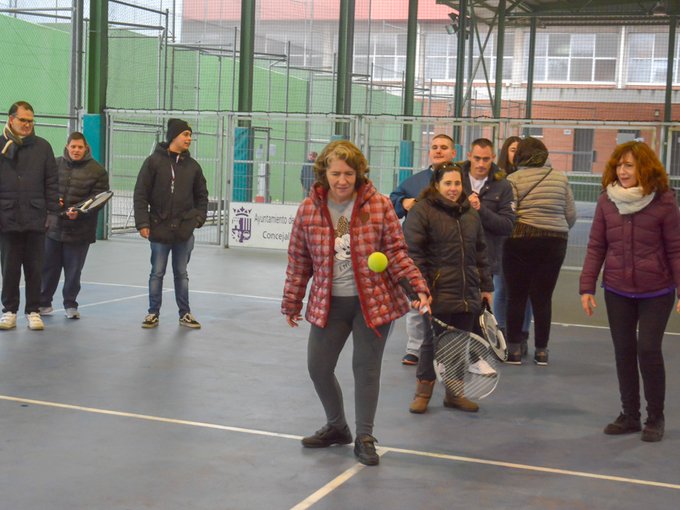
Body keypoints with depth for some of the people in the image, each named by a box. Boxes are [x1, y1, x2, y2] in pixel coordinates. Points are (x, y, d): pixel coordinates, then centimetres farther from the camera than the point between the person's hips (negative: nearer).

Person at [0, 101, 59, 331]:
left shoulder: (42, 147, 5)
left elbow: (51, 182, 6)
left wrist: (52, 211, 0)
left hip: (35, 220, 0)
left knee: (34, 269, 6)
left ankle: (33, 311, 16)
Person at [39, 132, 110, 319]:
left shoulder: (97, 170, -4)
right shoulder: (56, 164, 5)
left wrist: (78, 211, -22)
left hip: (80, 230, -2)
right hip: (54, 225, 2)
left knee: (74, 270, 5)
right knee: (49, 267, 8)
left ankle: (70, 304, 19)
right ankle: (44, 302, 21)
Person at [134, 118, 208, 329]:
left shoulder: (192, 165, 6)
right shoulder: (154, 161, -5)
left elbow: (201, 195, 14)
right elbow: (141, 193, -6)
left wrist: (198, 219, 2)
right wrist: (142, 223, -10)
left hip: (184, 231, 3)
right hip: (159, 229, -3)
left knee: (181, 274, 12)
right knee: (157, 273, 7)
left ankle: (185, 314, 19)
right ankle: (153, 313, 17)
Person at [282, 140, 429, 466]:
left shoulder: (379, 205, -8)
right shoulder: (309, 209, -2)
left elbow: (396, 252, -4)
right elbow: (299, 260, 6)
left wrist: (418, 286, -17)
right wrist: (292, 303, 10)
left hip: (373, 301, -2)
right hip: (329, 303, 3)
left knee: (366, 368, 3)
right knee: (318, 366, 7)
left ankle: (364, 438, 20)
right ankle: (336, 427, 31)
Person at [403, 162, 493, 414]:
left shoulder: (471, 213, 15)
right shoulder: (422, 210, -5)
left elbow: (480, 252, 20)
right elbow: (413, 252, -10)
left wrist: (486, 286, 17)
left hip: (468, 295, 6)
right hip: (438, 294, -6)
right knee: (433, 343, 2)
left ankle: (454, 393, 22)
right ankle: (423, 392, 16)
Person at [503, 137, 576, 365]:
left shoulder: (514, 179, -5)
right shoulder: (560, 178, 6)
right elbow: (571, 215, 7)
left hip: (521, 240, -3)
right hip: (555, 242, 3)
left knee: (516, 296, 5)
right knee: (543, 297, 8)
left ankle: (514, 349, 9)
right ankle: (541, 350, 14)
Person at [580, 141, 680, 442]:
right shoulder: (607, 200, -1)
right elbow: (596, 247, 3)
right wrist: (586, 287, 0)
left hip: (656, 293, -3)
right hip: (617, 292, 3)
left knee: (648, 350, -4)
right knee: (624, 352, 9)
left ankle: (655, 418, 15)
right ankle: (629, 416, 23)